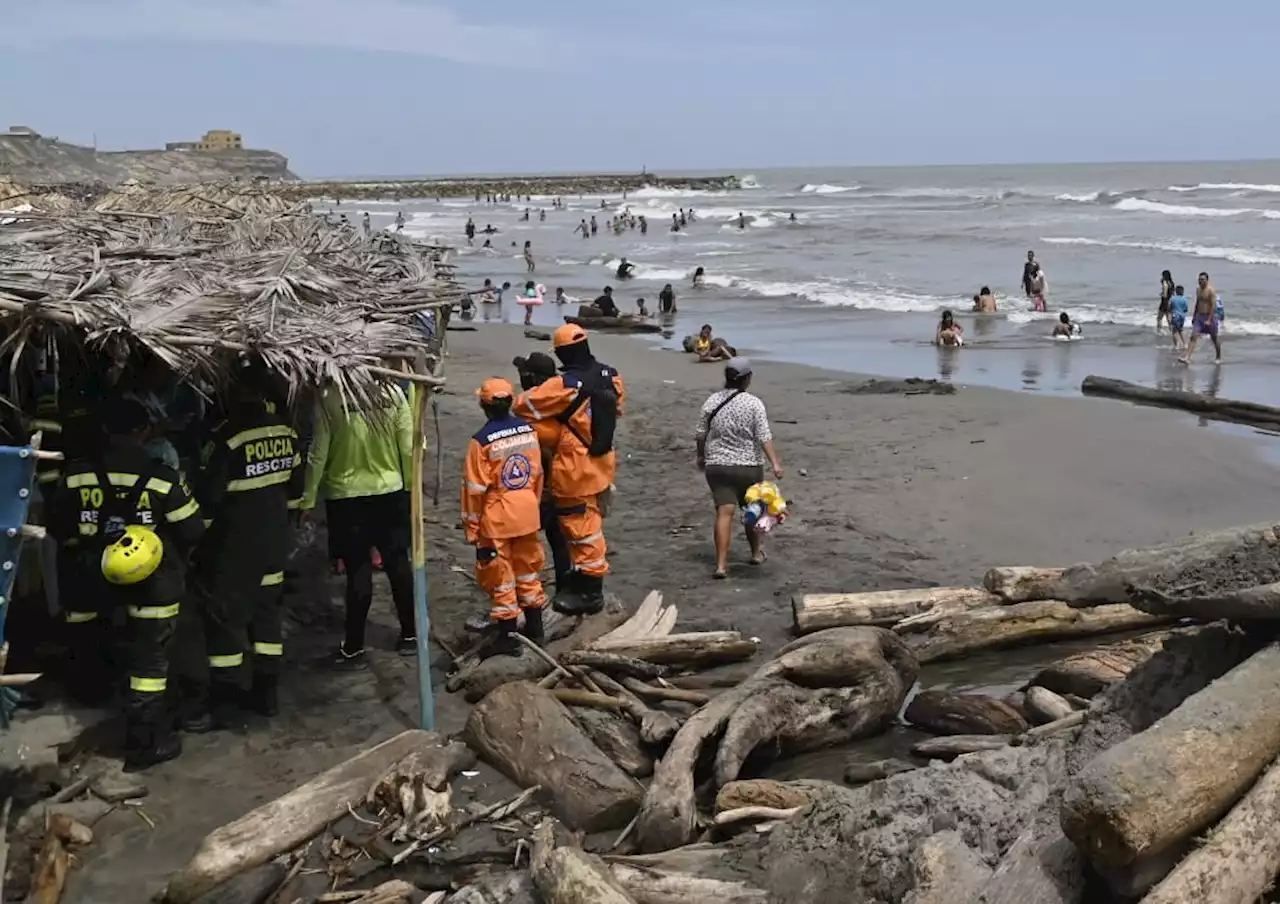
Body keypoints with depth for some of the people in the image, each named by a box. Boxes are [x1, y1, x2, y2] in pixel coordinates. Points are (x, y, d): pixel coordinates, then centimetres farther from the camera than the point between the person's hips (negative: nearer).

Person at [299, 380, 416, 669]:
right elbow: (408, 447, -2)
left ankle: (354, 648, 12)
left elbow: (318, 454, -10)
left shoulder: (328, 398, -14)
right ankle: (409, 635, 24)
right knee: (398, 563, 13)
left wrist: (308, 499, 0)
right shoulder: (392, 391, -8)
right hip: (391, 491, 2)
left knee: (358, 570, 3)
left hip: (346, 496, -2)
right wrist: (411, 485, 12)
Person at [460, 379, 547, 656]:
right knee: (528, 570, 17)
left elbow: (475, 489, -13)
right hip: (527, 513, 5)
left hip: (496, 518, -5)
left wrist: (471, 528, -4)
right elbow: (537, 473, 7)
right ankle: (534, 629, 29)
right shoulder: (528, 430, -2)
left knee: (500, 576, 5)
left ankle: (507, 636, 12)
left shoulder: (482, 440, -17)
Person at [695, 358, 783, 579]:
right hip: (749, 466, -1)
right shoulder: (754, 403, -9)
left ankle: (721, 564, -12)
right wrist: (775, 463, -17)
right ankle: (756, 553, 35)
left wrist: (701, 457, 22)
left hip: (717, 465, 1)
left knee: (724, 512, -4)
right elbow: (764, 437, -16)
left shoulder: (712, 401, 0)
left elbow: (700, 435, 7)